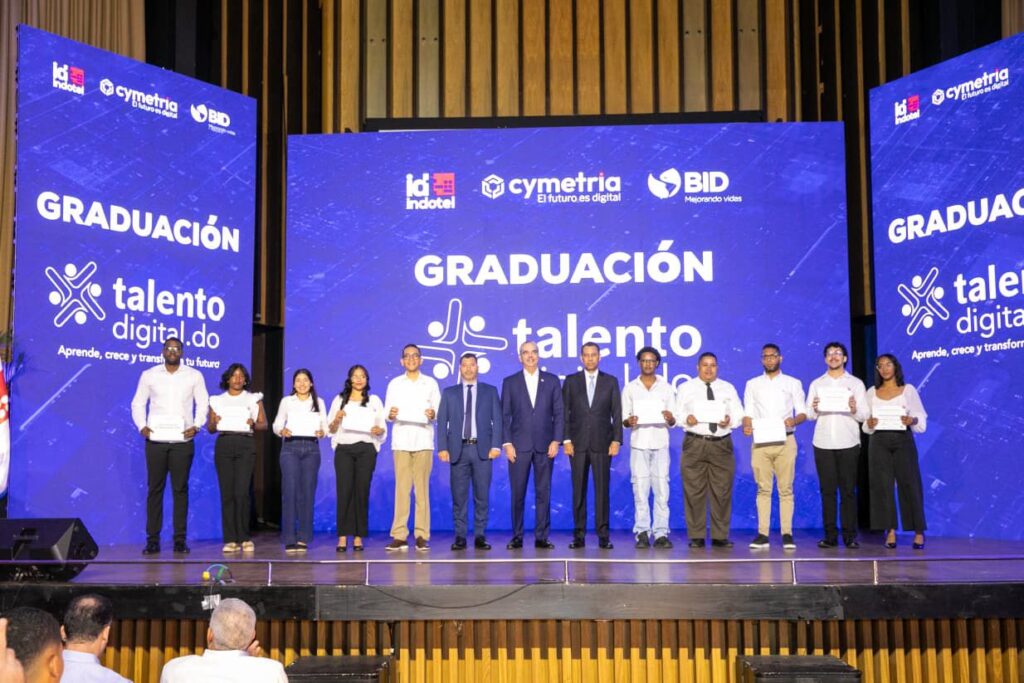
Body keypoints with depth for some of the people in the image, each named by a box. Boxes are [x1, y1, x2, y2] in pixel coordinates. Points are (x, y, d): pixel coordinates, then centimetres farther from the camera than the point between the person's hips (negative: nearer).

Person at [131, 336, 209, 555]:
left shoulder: (194, 376, 7)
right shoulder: (149, 375, 8)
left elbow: (203, 403, 10)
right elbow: (138, 403, 11)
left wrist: (196, 426, -5)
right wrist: (142, 426, -5)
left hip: (182, 441, 0)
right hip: (155, 440, 0)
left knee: (180, 489, 1)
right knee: (154, 489, 1)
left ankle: (180, 539, 4)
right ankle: (152, 539, 5)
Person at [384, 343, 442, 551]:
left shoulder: (431, 383, 12)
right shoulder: (394, 384, 12)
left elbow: (439, 412, 9)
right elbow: (387, 414, 10)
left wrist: (433, 414, -12)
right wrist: (391, 414, -12)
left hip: (423, 440, 0)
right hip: (401, 441, 0)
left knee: (422, 488, -2)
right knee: (401, 488, -4)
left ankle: (422, 535, 0)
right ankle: (399, 535, -3)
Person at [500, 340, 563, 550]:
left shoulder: (552, 381, 9)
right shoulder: (510, 382, 7)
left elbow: (559, 413, 6)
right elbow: (505, 416, 4)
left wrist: (556, 440, -3)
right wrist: (507, 443, -4)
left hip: (544, 446, 1)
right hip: (519, 446, 0)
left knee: (543, 493, 2)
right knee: (517, 493, 1)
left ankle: (541, 537, 7)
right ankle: (517, 537, 8)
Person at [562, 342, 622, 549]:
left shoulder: (611, 381, 8)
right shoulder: (571, 381, 8)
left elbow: (617, 413, 5)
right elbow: (565, 412, 5)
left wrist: (616, 440, -3)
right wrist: (566, 440, -3)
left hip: (602, 443, 0)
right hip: (578, 443, 0)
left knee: (602, 490, 0)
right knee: (578, 491, 2)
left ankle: (603, 535, 4)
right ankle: (579, 535, 7)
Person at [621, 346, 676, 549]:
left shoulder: (666, 388, 11)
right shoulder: (630, 388, 10)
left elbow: (673, 422, 10)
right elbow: (623, 419, 8)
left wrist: (670, 418, -13)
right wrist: (629, 421, -14)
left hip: (660, 443, 1)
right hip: (638, 443, 0)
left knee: (661, 489, -3)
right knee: (640, 489, -3)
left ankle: (661, 533, 0)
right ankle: (642, 533, 2)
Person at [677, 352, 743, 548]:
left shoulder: (728, 388, 15)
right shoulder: (686, 388, 10)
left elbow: (739, 413, 10)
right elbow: (677, 413, 6)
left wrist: (730, 420, -11)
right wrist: (687, 419, -15)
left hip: (722, 445, 2)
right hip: (694, 444, -1)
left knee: (722, 491, 0)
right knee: (694, 491, -3)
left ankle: (720, 536, 7)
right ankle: (696, 536, 3)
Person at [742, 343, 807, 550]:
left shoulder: (793, 383, 12)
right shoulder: (752, 384, 15)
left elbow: (803, 412, 6)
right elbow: (748, 412, 9)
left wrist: (794, 420, -16)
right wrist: (746, 425, -13)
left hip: (785, 441, -1)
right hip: (760, 442, 1)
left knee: (786, 488, -3)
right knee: (763, 488, -1)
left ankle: (787, 533, -1)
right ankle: (762, 534, -1)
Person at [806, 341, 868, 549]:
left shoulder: (855, 383, 9)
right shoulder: (816, 384, 13)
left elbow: (864, 415, 2)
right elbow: (809, 415, 6)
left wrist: (854, 409, -19)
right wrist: (814, 409, -15)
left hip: (848, 444, -1)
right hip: (823, 443, 1)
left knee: (848, 490, -1)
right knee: (827, 490, 0)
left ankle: (849, 535, 2)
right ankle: (830, 535, 3)